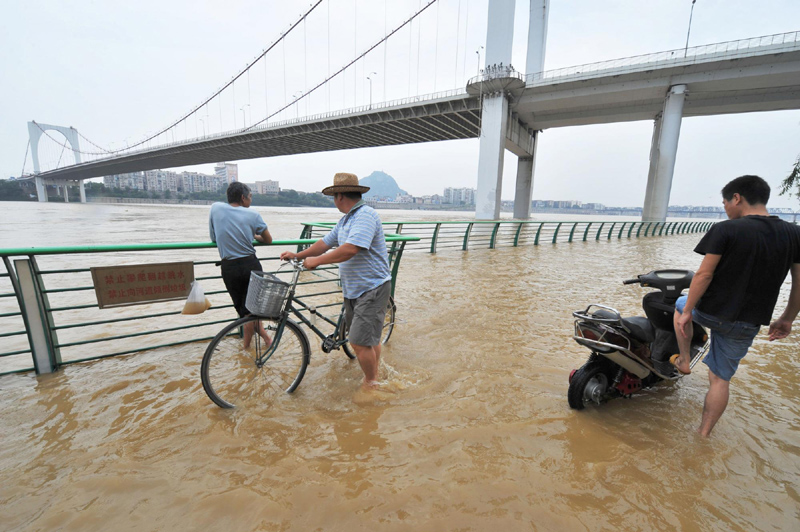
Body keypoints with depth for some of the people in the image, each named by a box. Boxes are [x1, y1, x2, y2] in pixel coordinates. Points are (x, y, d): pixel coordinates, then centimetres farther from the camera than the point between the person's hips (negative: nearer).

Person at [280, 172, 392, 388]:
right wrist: (297, 255, 13)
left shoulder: (365, 215, -19)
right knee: (370, 338, 19)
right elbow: (326, 242, 19)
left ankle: (371, 384, 14)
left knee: (360, 342, -7)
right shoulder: (345, 220, 14)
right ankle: (374, 376, 35)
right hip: (353, 289, 9)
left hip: (372, 289, -9)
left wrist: (316, 261, -21)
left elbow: (350, 249, -30)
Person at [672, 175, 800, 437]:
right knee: (721, 379, 15)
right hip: (748, 324, 4)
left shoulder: (725, 230, -15)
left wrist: (687, 312, -9)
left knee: (681, 304, 32)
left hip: (711, 313, -4)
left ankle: (684, 360, 32)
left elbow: (704, 274, -17)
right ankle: (704, 433, 25)